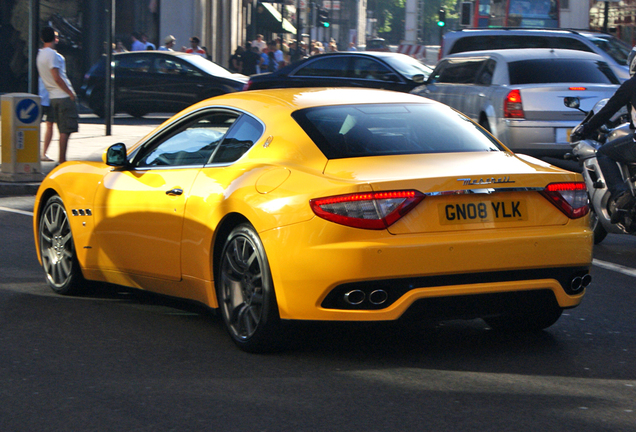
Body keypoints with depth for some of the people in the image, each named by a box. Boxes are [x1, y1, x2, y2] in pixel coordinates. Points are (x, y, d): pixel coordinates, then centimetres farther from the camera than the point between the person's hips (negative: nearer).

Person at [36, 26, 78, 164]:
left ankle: (62, 160, 13)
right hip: (63, 96, -9)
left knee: (63, 130, 13)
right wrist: (71, 93, -12)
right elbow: (57, 78, -19)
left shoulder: (40, 55, 14)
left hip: (53, 97, 9)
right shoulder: (52, 54, -14)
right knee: (66, 130, -7)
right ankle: (62, 160, -9)